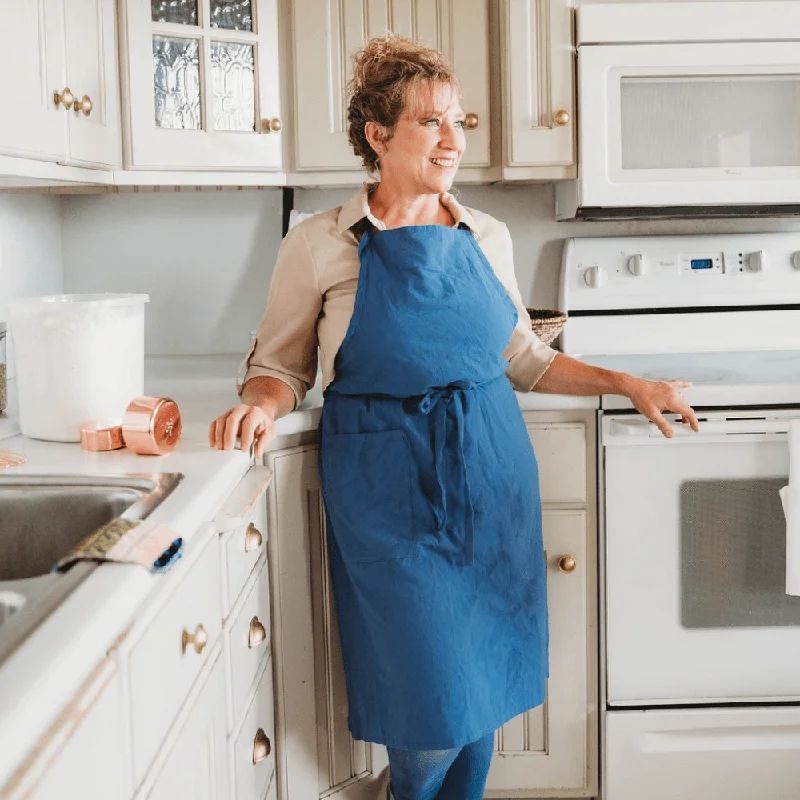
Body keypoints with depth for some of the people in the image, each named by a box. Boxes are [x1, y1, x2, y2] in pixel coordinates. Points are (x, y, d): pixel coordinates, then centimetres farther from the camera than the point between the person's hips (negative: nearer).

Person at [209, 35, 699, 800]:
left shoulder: (486, 236, 7)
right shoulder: (319, 245, -5)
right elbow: (281, 363, 3)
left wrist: (629, 385, 14)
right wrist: (262, 407, -19)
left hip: (492, 477, 4)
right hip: (389, 489, -4)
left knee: (486, 683, 10)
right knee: (435, 702, -2)